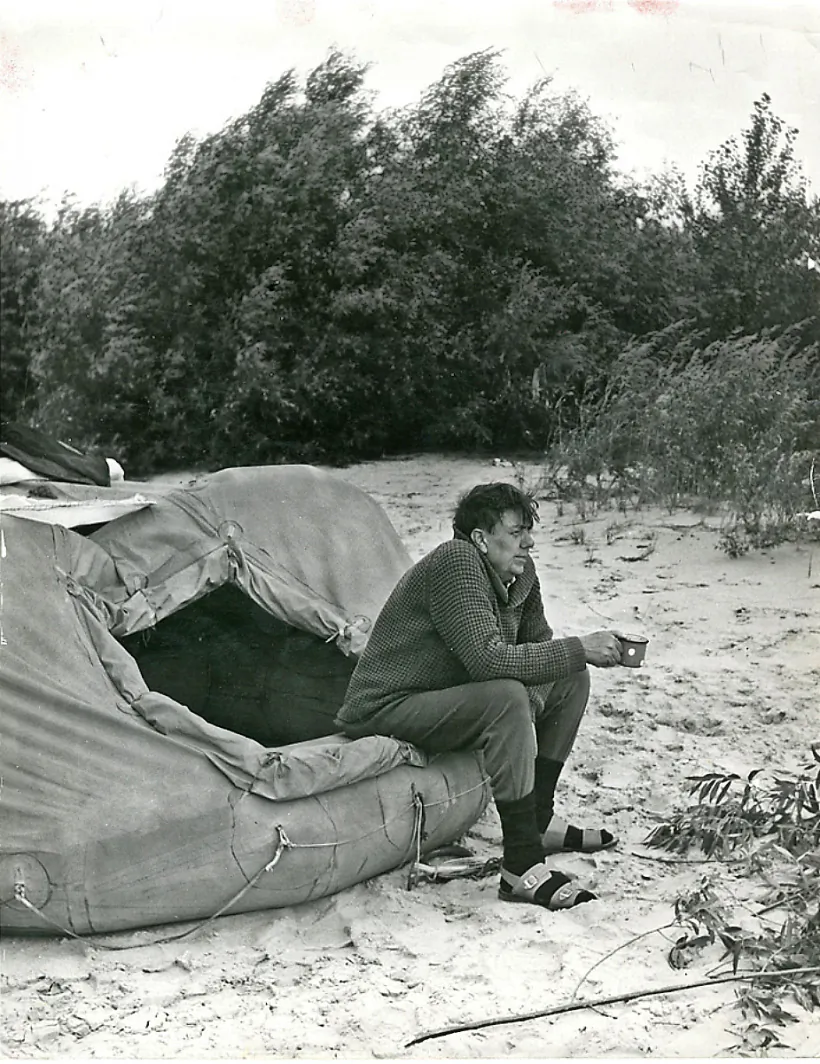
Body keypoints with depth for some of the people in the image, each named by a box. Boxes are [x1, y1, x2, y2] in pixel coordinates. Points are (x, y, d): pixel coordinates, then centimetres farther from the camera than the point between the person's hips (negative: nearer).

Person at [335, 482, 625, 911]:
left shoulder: (521, 572, 3)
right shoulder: (457, 562, -24)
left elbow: (538, 644, 13)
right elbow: (489, 660, -33)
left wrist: (583, 654, -9)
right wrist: (579, 649, -28)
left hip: (450, 696, 10)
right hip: (386, 711, -10)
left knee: (570, 678, 6)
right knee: (507, 698, -33)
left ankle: (539, 821, 14)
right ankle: (522, 866, -28)